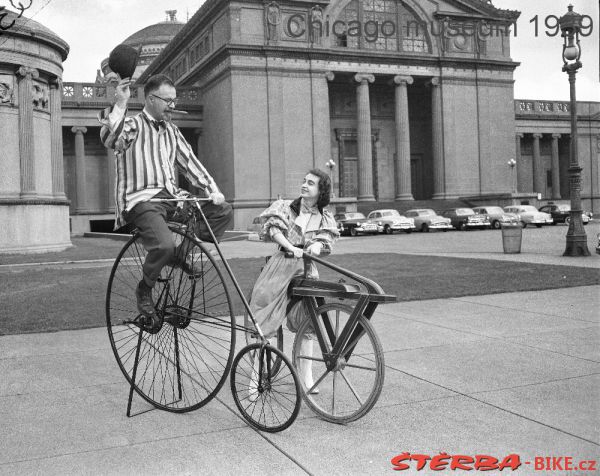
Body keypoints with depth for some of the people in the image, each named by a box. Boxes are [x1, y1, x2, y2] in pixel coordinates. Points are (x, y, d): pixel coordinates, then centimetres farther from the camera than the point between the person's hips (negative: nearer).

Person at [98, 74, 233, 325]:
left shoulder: (172, 130, 19)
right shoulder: (132, 125, -3)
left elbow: (190, 162, 17)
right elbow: (110, 140, -26)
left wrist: (212, 190, 6)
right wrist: (120, 104, -31)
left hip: (171, 196, 7)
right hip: (140, 199, -7)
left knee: (223, 211, -7)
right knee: (164, 245, -32)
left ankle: (180, 254, 7)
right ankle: (144, 290, -2)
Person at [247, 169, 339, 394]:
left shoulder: (325, 219, 12)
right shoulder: (284, 207, 5)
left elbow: (324, 240, -3)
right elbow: (274, 229, -10)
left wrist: (315, 247, -26)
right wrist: (291, 248, -25)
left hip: (306, 268, 2)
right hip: (282, 263, -2)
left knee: (305, 320, 2)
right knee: (263, 319, -6)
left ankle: (305, 375, 13)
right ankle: (256, 374, 1)